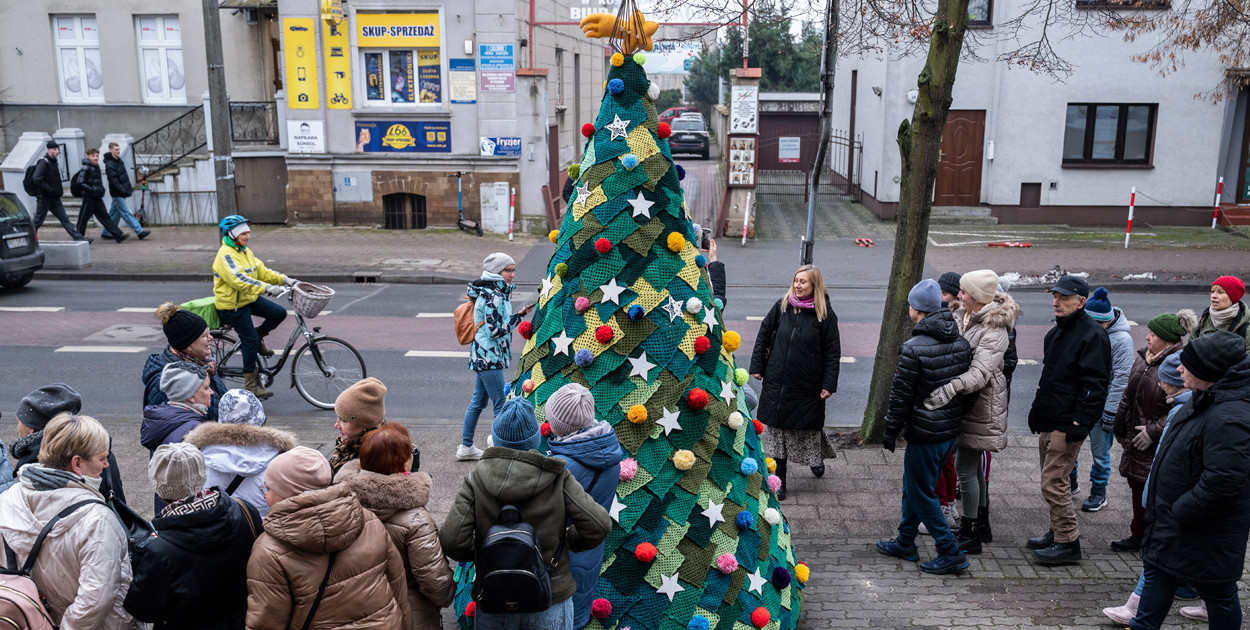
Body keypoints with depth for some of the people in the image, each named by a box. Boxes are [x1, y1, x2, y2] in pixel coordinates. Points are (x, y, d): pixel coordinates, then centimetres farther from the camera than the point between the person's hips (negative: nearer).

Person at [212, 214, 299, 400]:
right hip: (232, 305, -8)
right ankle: (251, 383, 3)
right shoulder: (225, 255, -20)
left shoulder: (246, 252, 10)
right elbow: (239, 280, -32)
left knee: (279, 313, -9)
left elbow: (262, 271, 9)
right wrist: (267, 288, -39)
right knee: (250, 341, -8)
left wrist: (286, 280, -3)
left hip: (250, 299, 8)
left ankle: (258, 336, 17)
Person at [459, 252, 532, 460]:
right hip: (489, 357, -11)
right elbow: (496, 331, -22)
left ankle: (466, 447, 25)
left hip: (483, 356, 11)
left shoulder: (497, 293, 13)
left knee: (478, 401, 16)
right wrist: (519, 316, -18)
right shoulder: (492, 297, -18)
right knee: (501, 405, -5)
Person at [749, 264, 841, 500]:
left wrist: (829, 384, -9)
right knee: (778, 429, 6)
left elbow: (832, 352, -5)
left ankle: (816, 459, 44)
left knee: (808, 426, 12)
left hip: (807, 386, -2)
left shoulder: (826, 315, -8)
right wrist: (757, 366, 4)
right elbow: (764, 334, 8)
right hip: (777, 381, 2)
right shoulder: (782, 306, 0)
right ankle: (779, 481, 15)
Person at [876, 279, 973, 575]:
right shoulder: (961, 343, 2)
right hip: (951, 429, 8)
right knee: (913, 486, 22)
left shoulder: (914, 349, -20)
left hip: (925, 434, -8)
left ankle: (951, 553, 9)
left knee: (921, 494, 6)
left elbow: (901, 397, -16)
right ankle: (906, 542, 34)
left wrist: (890, 432, -4)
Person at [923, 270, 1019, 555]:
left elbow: (980, 372, -33)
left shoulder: (994, 330, -21)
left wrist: (949, 389, -46)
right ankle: (981, 523, 37)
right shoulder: (960, 315, 5)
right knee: (973, 465, 20)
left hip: (981, 405, -9)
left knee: (965, 468, -3)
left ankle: (970, 536, 10)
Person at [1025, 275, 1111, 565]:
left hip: (1068, 425, -9)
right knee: (1052, 479, 16)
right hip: (1048, 422, 9)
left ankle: (1068, 543, 3)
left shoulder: (1092, 335, -14)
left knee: (1053, 482, -7)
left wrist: (1079, 424, -23)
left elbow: (1095, 385, -19)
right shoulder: (1055, 333, 16)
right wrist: (1037, 412, 20)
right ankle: (1058, 533, 28)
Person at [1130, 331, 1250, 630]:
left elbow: (1221, 483, -34)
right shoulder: (1205, 399, 3)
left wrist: (1180, 512, -22)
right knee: (1157, 575, 20)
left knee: (1218, 593, 11)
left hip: (1208, 534, -10)